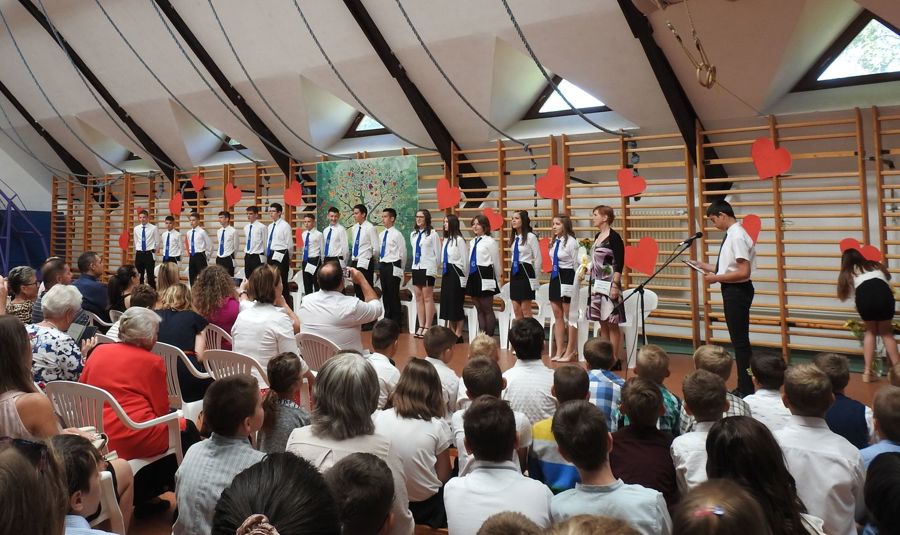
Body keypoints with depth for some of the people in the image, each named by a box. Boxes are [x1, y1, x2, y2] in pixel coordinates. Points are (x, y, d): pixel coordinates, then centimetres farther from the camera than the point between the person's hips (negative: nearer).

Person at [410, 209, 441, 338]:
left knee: (428, 298, -1)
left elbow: (437, 253, -4)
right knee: (418, 298, 8)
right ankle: (421, 326, 15)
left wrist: (434, 267, 0)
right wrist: (416, 263, 11)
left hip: (427, 269, -6)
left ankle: (427, 327, 4)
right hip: (416, 268, 6)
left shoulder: (432, 234, -8)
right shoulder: (413, 234, 11)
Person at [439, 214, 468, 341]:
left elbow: (465, 260, -11)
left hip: (456, 273, -8)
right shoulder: (446, 240, 10)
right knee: (447, 303, 10)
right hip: (446, 273, 8)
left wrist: (465, 277, -7)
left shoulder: (459, 240, -13)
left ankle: (458, 335, 9)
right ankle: (452, 332, 20)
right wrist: (443, 271, 14)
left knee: (456, 304, -1)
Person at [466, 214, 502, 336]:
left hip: (485, 276, -7)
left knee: (487, 309, 1)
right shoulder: (472, 242, 13)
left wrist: (496, 279, 4)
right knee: (479, 310, 12)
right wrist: (471, 276, 14)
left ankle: (489, 337, 9)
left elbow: (496, 262, -3)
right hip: (473, 276, 7)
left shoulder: (490, 241, -7)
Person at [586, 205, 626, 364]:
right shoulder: (597, 236, 12)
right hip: (597, 284, 8)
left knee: (611, 324, -2)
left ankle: (614, 359, 5)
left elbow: (619, 264, -14)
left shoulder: (614, 237, -10)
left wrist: (615, 285, -19)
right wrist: (590, 279, 16)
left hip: (609, 284, -8)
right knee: (602, 323, 11)